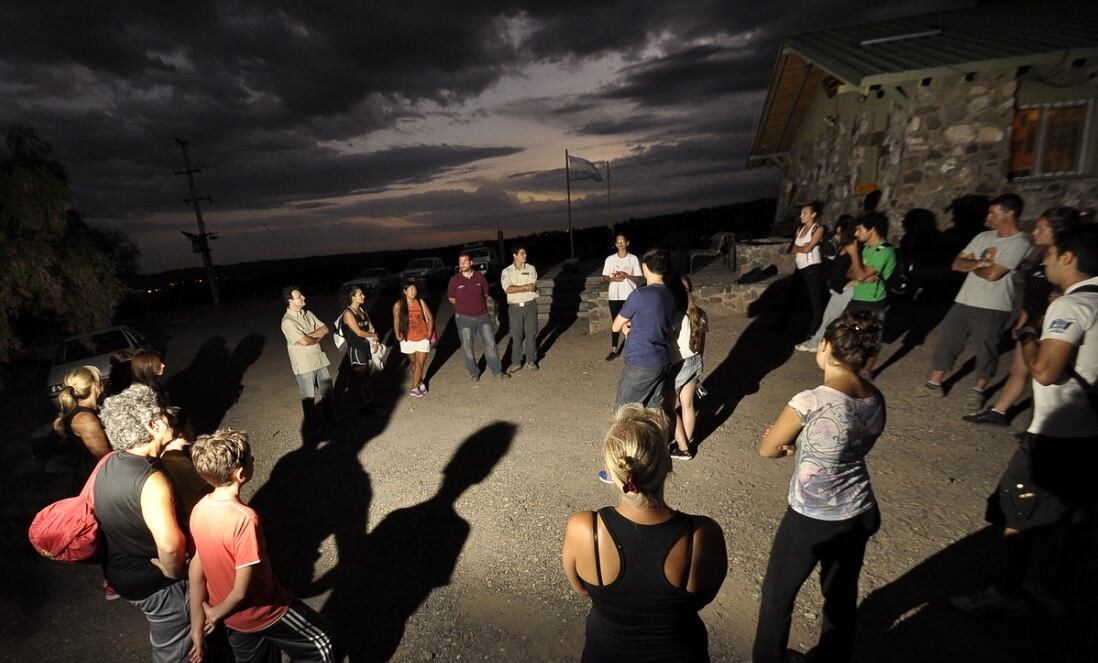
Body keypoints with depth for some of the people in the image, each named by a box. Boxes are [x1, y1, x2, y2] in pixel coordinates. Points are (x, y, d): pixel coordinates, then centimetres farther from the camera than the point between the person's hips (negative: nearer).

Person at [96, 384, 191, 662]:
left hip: (119, 569, 8)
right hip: (152, 581, -8)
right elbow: (170, 544, -44)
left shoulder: (109, 463, -7)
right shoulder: (152, 480, -35)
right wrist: (173, 572, -23)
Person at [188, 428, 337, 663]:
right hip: (264, 612, -7)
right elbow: (241, 591, -28)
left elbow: (196, 572, -3)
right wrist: (217, 614, -8)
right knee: (320, 643, 19)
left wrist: (198, 623, 7)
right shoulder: (244, 519, -35)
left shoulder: (199, 511, -12)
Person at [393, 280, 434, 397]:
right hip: (408, 339, 0)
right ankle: (420, 383, 34)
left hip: (422, 338, 0)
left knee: (420, 364, 0)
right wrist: (398, 335, -5)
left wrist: (429, 334, -6)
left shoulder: (420, 302, -9)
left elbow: (430, 318, -3)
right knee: (413, 363, 15)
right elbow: (396, 321, -4)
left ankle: (414, 388, 10)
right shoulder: (398, 305, -12)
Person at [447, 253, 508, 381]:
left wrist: (479, 306, 10)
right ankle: (474, 372, 26)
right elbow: (451, 298, 7)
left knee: (490, 344, 5)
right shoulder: (454, 280, -7)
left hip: (482, 316, 1)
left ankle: (497, 371, 19)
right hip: (464, 318, -1)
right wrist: (463, 307, 8)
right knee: (467, 347, 8)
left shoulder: (480, 277, -2)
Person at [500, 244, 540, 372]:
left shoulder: (531, 268, 3)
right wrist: (525, 287, -14)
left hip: (530, 305, 1)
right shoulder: (506, 272, 0)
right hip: (515, 307, -1)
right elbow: (508, 289, -15)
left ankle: (531, 360, 20)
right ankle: (516, 362, 15)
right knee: (516, 336, 4)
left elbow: (533, 287, -10)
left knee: (531, 334, 7)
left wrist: (516, 288, -13)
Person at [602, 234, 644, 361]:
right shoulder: (609, 259, 2)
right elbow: (604, 278, 5)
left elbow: (639, 279, -2)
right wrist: (612, 279, -16)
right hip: (614, 296, 1)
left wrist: (626, 276, -18)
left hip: (630, 296, -1)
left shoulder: (633, 258, -2)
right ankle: (614, 350, 18)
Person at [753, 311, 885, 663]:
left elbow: (766, 449, -13)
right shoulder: (876, 399, -7)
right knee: (843, 596, 27)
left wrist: (789, 444, 6)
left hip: (811, 521, -6)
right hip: (859, 515, 6)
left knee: (777, 595, 18)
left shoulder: (811, 402, -28)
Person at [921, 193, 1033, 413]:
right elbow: (957, 264, 5)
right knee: (946, 339, 9)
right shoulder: (984, 237, 9)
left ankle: (978, 392, 22)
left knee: (986, 350, 6)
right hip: (964, 301, 6)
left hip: (993, 308, -6)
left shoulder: (1020, 243, -12)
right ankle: (934, 384, 20)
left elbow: (993, 274, -20)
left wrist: (971, 265, -2)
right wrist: (979, 263, -12)